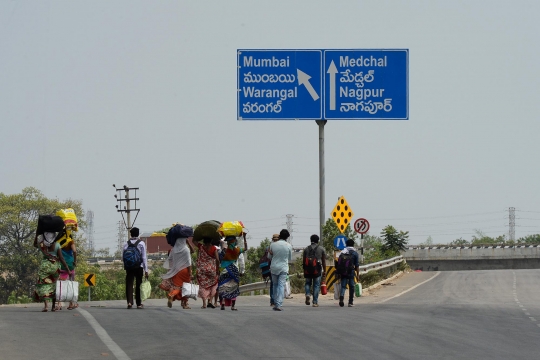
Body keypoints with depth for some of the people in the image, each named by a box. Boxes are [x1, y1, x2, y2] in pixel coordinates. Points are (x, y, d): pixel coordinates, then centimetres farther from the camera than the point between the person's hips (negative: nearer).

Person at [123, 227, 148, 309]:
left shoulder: (126, 243, 3)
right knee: (138, 285, 7)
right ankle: (139, 303, 11)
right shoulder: (141, 243, -3)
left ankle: (129, 302, -15)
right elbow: (144, 257, -4)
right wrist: (146, 270, -1)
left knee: (129, 284, 0)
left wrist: (125, 268, 8)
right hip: (139, 267, -1)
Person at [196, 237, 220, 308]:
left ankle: (204, 303, -1)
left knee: (203, 285, 8)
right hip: (211, 269, -1)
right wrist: (217, 270, -5)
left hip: (201, 269, 1)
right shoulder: (213, 248, -5)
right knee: (213, 285, 15)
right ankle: (210, 301, -1)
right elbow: (217, 259, -13)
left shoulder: (200, 247, -1)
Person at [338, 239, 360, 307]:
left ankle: (341, 297, -26)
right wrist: (357, 274, 2)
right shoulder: (355, 253, -1)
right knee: (351, 286, 7)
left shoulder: (343, 252, 7)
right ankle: (350, 302, 8)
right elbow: (356, 265, -3)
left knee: (343, 286, 1)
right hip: (351, 272, -2)